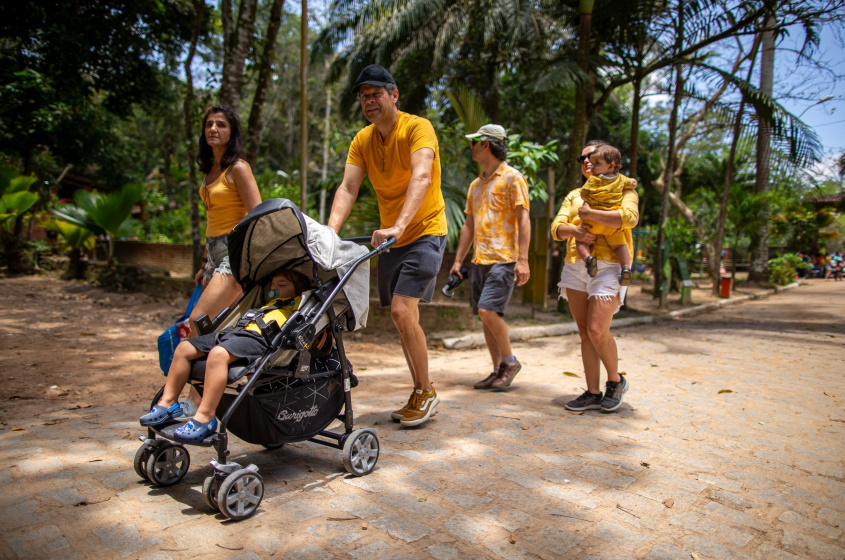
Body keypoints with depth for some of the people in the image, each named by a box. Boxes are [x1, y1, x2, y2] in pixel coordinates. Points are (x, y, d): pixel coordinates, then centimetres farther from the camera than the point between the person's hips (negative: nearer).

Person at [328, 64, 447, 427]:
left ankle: (426, 392, 2)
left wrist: (399, 225, -43)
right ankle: (420, 396, 24)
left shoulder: (417, 128, -13)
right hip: (390, 238, 7)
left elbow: (421, 177, -30)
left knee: (402, 310, -18)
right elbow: (348, 188, -7)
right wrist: (331, 230, -24)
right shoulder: (362, 140, 5)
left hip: (424, 233, -7)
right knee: (400, 317, 9)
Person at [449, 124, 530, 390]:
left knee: (488, 310, -17)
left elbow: (523, 220, -10)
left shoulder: (512, 178, -3)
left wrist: (522, 259, -18)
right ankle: (498, 370, 16)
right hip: (480, 259, 8)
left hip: (504, 258, -8)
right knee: (485, 315, 7)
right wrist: (458, 260, 16)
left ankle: (510, 361, 3)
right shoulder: (476, 185, 19)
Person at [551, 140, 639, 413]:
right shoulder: (575, 195, 21)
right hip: (575, 267, 5)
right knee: (584, 333, 4)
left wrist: (588, 213, -11)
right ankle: (593, 394, 11)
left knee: (597, 330, -14)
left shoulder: (623, 189, 7)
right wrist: (573, 230, -13)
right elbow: (556, 227, 9)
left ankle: (616, 381, 12)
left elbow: (629, 217, -14)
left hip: (608, 267, -5)